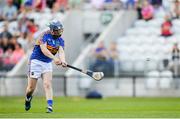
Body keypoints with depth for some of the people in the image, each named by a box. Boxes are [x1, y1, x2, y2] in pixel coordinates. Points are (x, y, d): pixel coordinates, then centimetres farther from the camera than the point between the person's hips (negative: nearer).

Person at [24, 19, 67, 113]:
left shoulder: (60, 40, 3)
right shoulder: (45, 35, -13)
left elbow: (61, 52, -13)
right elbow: (43, 49, -25)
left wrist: (63, 61, -36)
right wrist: (54, 58, -39)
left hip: (47, 63, 4)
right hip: (36, 61, -4)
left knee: (47, 84, -12)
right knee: (31, 87, 2)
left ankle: (50, 106, -18)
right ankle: (28, 98, 33)